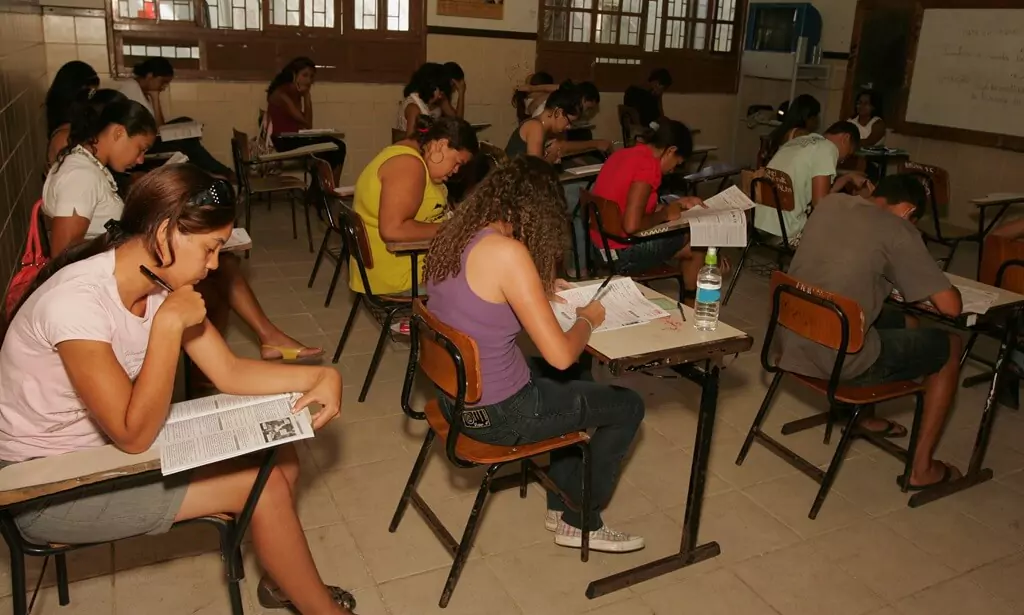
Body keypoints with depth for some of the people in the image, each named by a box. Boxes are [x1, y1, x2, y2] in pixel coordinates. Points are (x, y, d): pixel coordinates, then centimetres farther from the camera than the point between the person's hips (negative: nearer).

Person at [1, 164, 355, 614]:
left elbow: (230, 373, -6)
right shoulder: (76, 301, -31)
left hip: (111, 443, 7)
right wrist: (169, 322, -33)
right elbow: (134, 435, -29)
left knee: (280, 461, -3)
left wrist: (320, 376, -20)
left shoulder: (162, 282, -7)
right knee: (258, 483, -14)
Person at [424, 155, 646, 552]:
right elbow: (561, 355, -25)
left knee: (573, 383, 29)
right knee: (627, 407, 11)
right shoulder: (508, 252, -26)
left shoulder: (453, 235, -1)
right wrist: (588, 319, -6)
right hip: (497, 412, -8)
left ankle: (561, 503, 36)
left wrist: (536, 290, 14)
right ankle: (581, 523, 28)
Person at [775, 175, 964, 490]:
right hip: (840, 361, -7)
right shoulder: (899, 231, -9)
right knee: (948, 345, 15)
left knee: (900, 321, 29)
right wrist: (940, 287, 12)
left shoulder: (830, 203, 9)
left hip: (791, 343, 7)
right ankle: (922, 467, 20)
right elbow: (951, 306, -9)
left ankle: (863, 415, 44)